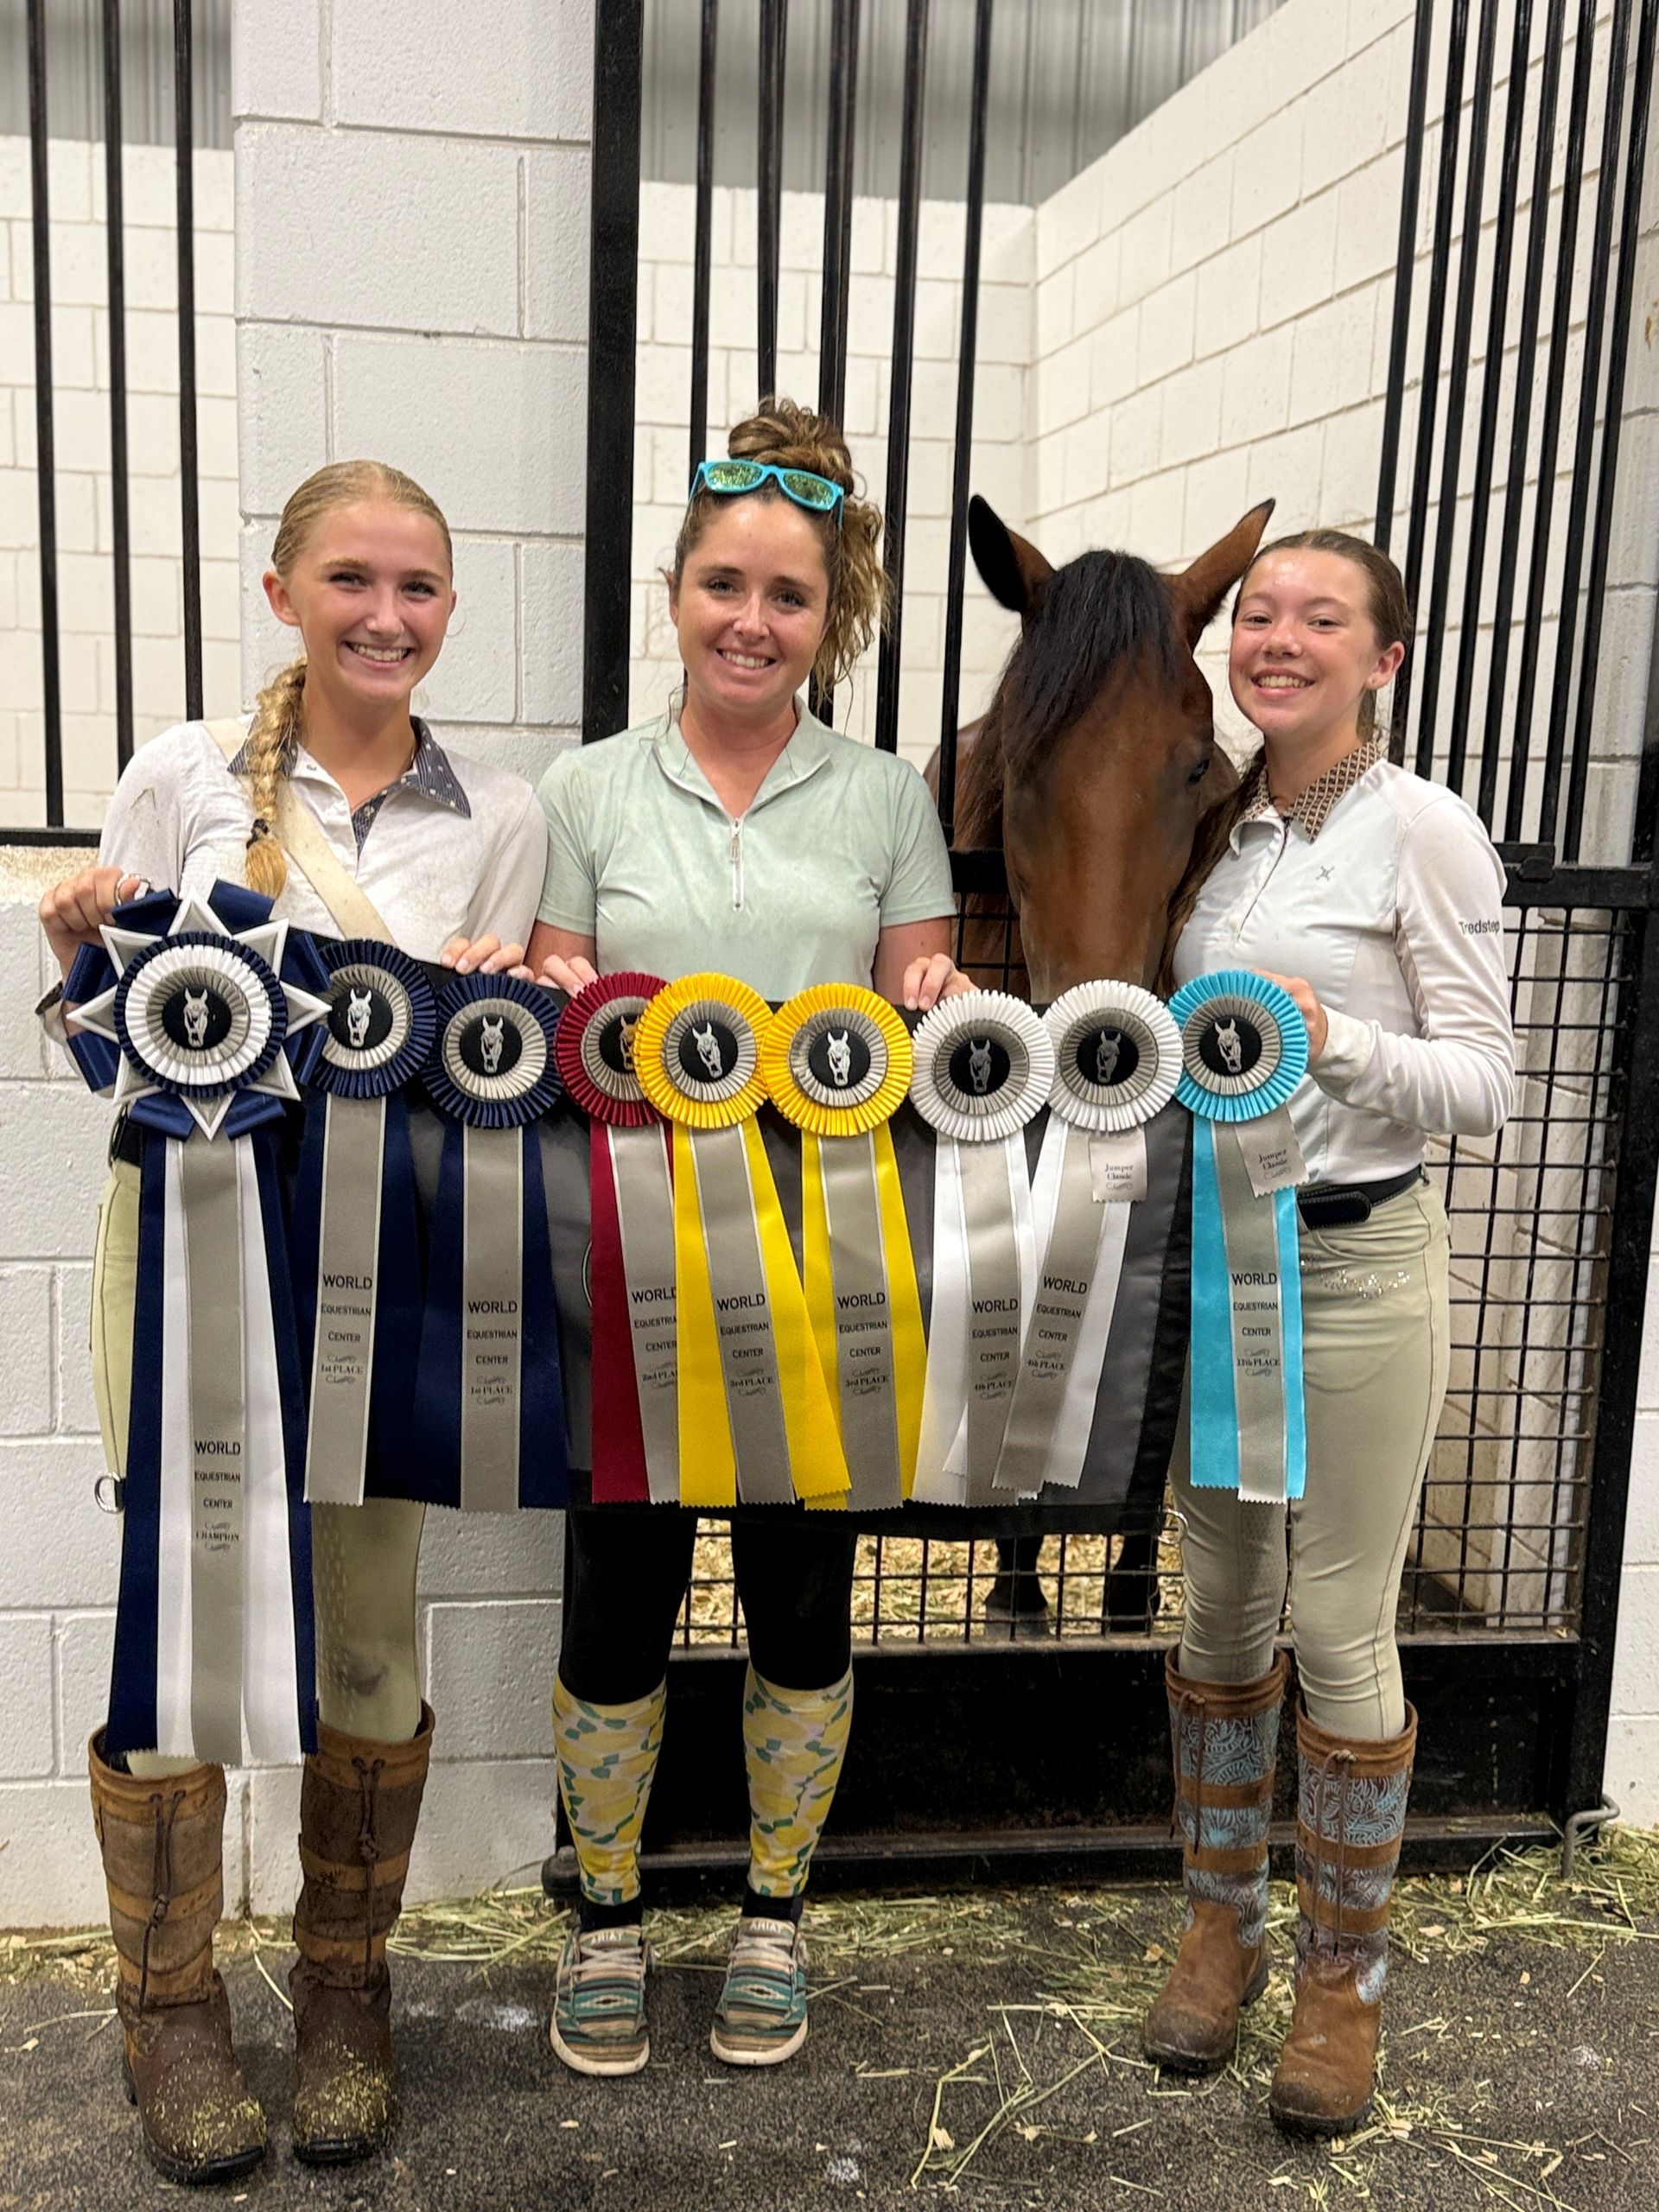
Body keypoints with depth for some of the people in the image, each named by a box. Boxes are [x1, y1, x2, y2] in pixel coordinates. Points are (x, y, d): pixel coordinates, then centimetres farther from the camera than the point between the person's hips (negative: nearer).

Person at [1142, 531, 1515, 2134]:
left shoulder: (1422, 827, -9)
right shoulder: (1217, 825, 9)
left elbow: (1485, 1081, -13)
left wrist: (1339, 1045, -27)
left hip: (1354, 1262, -5)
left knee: (1341, 1630, 3)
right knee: (1219, 1610, 14)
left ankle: (1342, 1975, 22)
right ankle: (1220, 1925, 31)